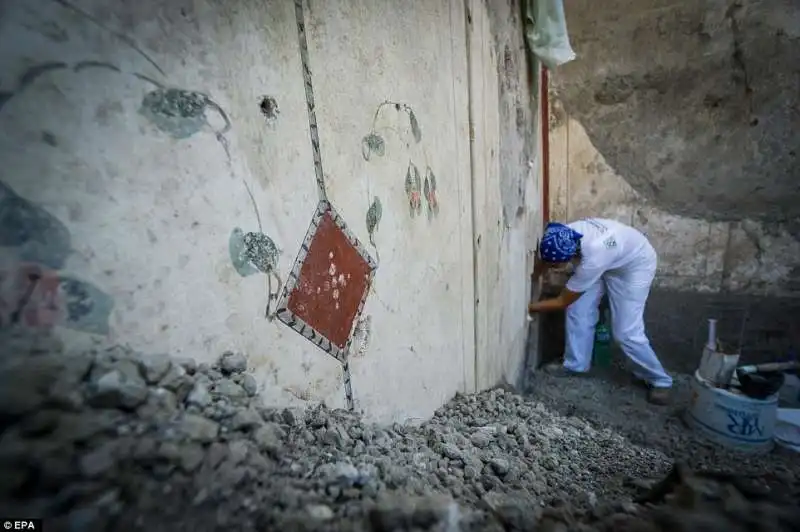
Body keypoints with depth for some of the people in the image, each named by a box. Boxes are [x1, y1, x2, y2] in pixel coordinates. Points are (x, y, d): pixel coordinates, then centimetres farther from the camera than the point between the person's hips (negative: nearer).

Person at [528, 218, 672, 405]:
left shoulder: (593, 260, -44)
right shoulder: (561, 238, -29)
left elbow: (562, 302, -30)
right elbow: (540, 263, -7)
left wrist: (530, 307, -21)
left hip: (635, 265, -6)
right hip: (609, 257, 7)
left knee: (626, 332, -9)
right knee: (578, 310, -1)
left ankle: (659, 380, 15)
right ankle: (576, 364, 16)